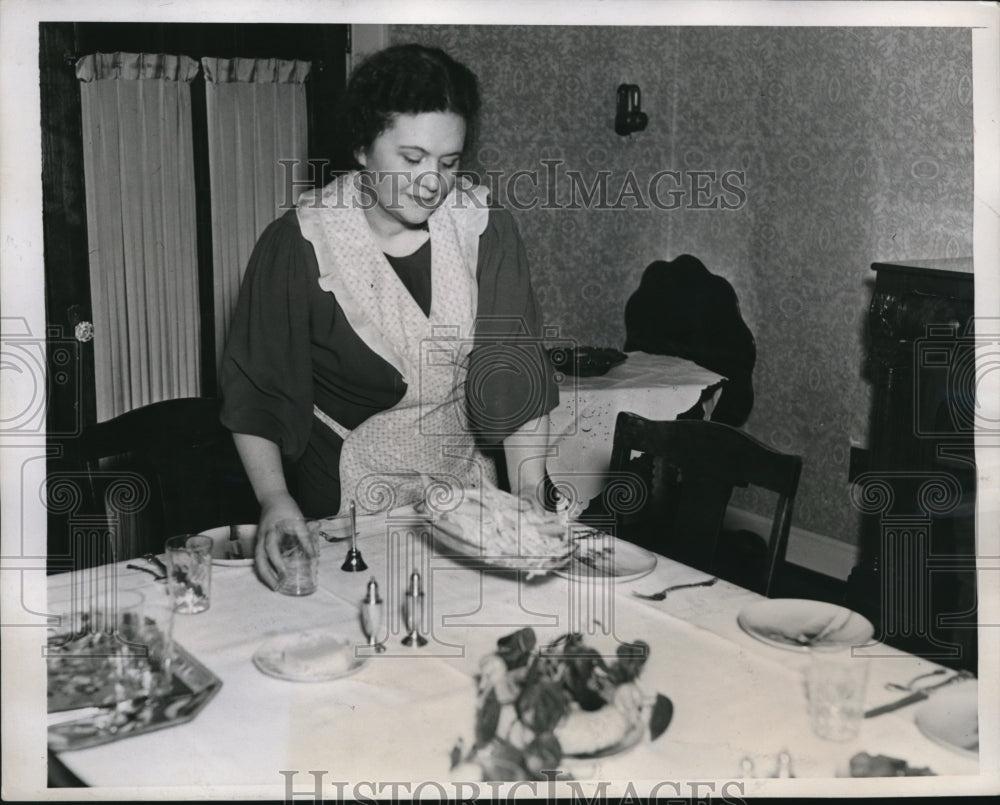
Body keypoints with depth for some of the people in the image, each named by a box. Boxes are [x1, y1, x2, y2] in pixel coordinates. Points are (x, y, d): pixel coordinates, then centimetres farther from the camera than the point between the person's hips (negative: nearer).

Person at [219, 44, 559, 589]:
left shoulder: (486, 229, -6)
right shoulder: (297, 245, -13)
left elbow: (516, 374, -8)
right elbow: (254, 391, -8)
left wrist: (529, 500, -16)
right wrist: (274, 499, -22)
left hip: (469, 486, 3)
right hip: (345, 497, -2)